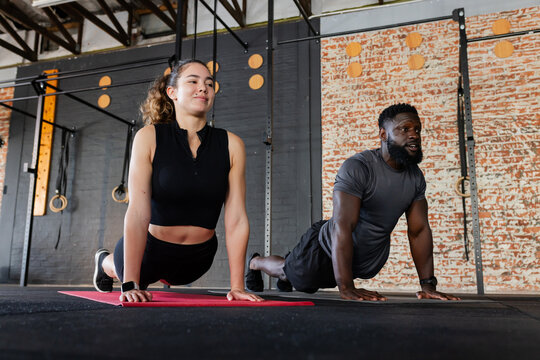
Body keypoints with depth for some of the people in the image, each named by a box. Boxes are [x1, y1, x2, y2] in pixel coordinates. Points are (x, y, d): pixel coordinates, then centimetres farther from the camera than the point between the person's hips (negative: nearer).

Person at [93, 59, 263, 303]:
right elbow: (138, 212, -24)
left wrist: (237, 286, -17)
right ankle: (105, 262, 60)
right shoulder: (149, 138, -17)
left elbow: (236, 219, -14)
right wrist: (130, 284, -27)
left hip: (197, 260, 2)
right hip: (150, 249, -2)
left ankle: (161, 277, 65)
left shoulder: (231, 145, -13)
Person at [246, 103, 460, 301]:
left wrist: (428, 285, -13)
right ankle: (256, 262, 53)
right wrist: (346, 288, -43)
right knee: (288, 270, 19)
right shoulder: (358, 167, -31)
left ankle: (284, 277, 61)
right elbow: (342, 226, -37)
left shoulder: (416, 176, -8)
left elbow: (420, 230, -6)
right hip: (328, 250, -6)